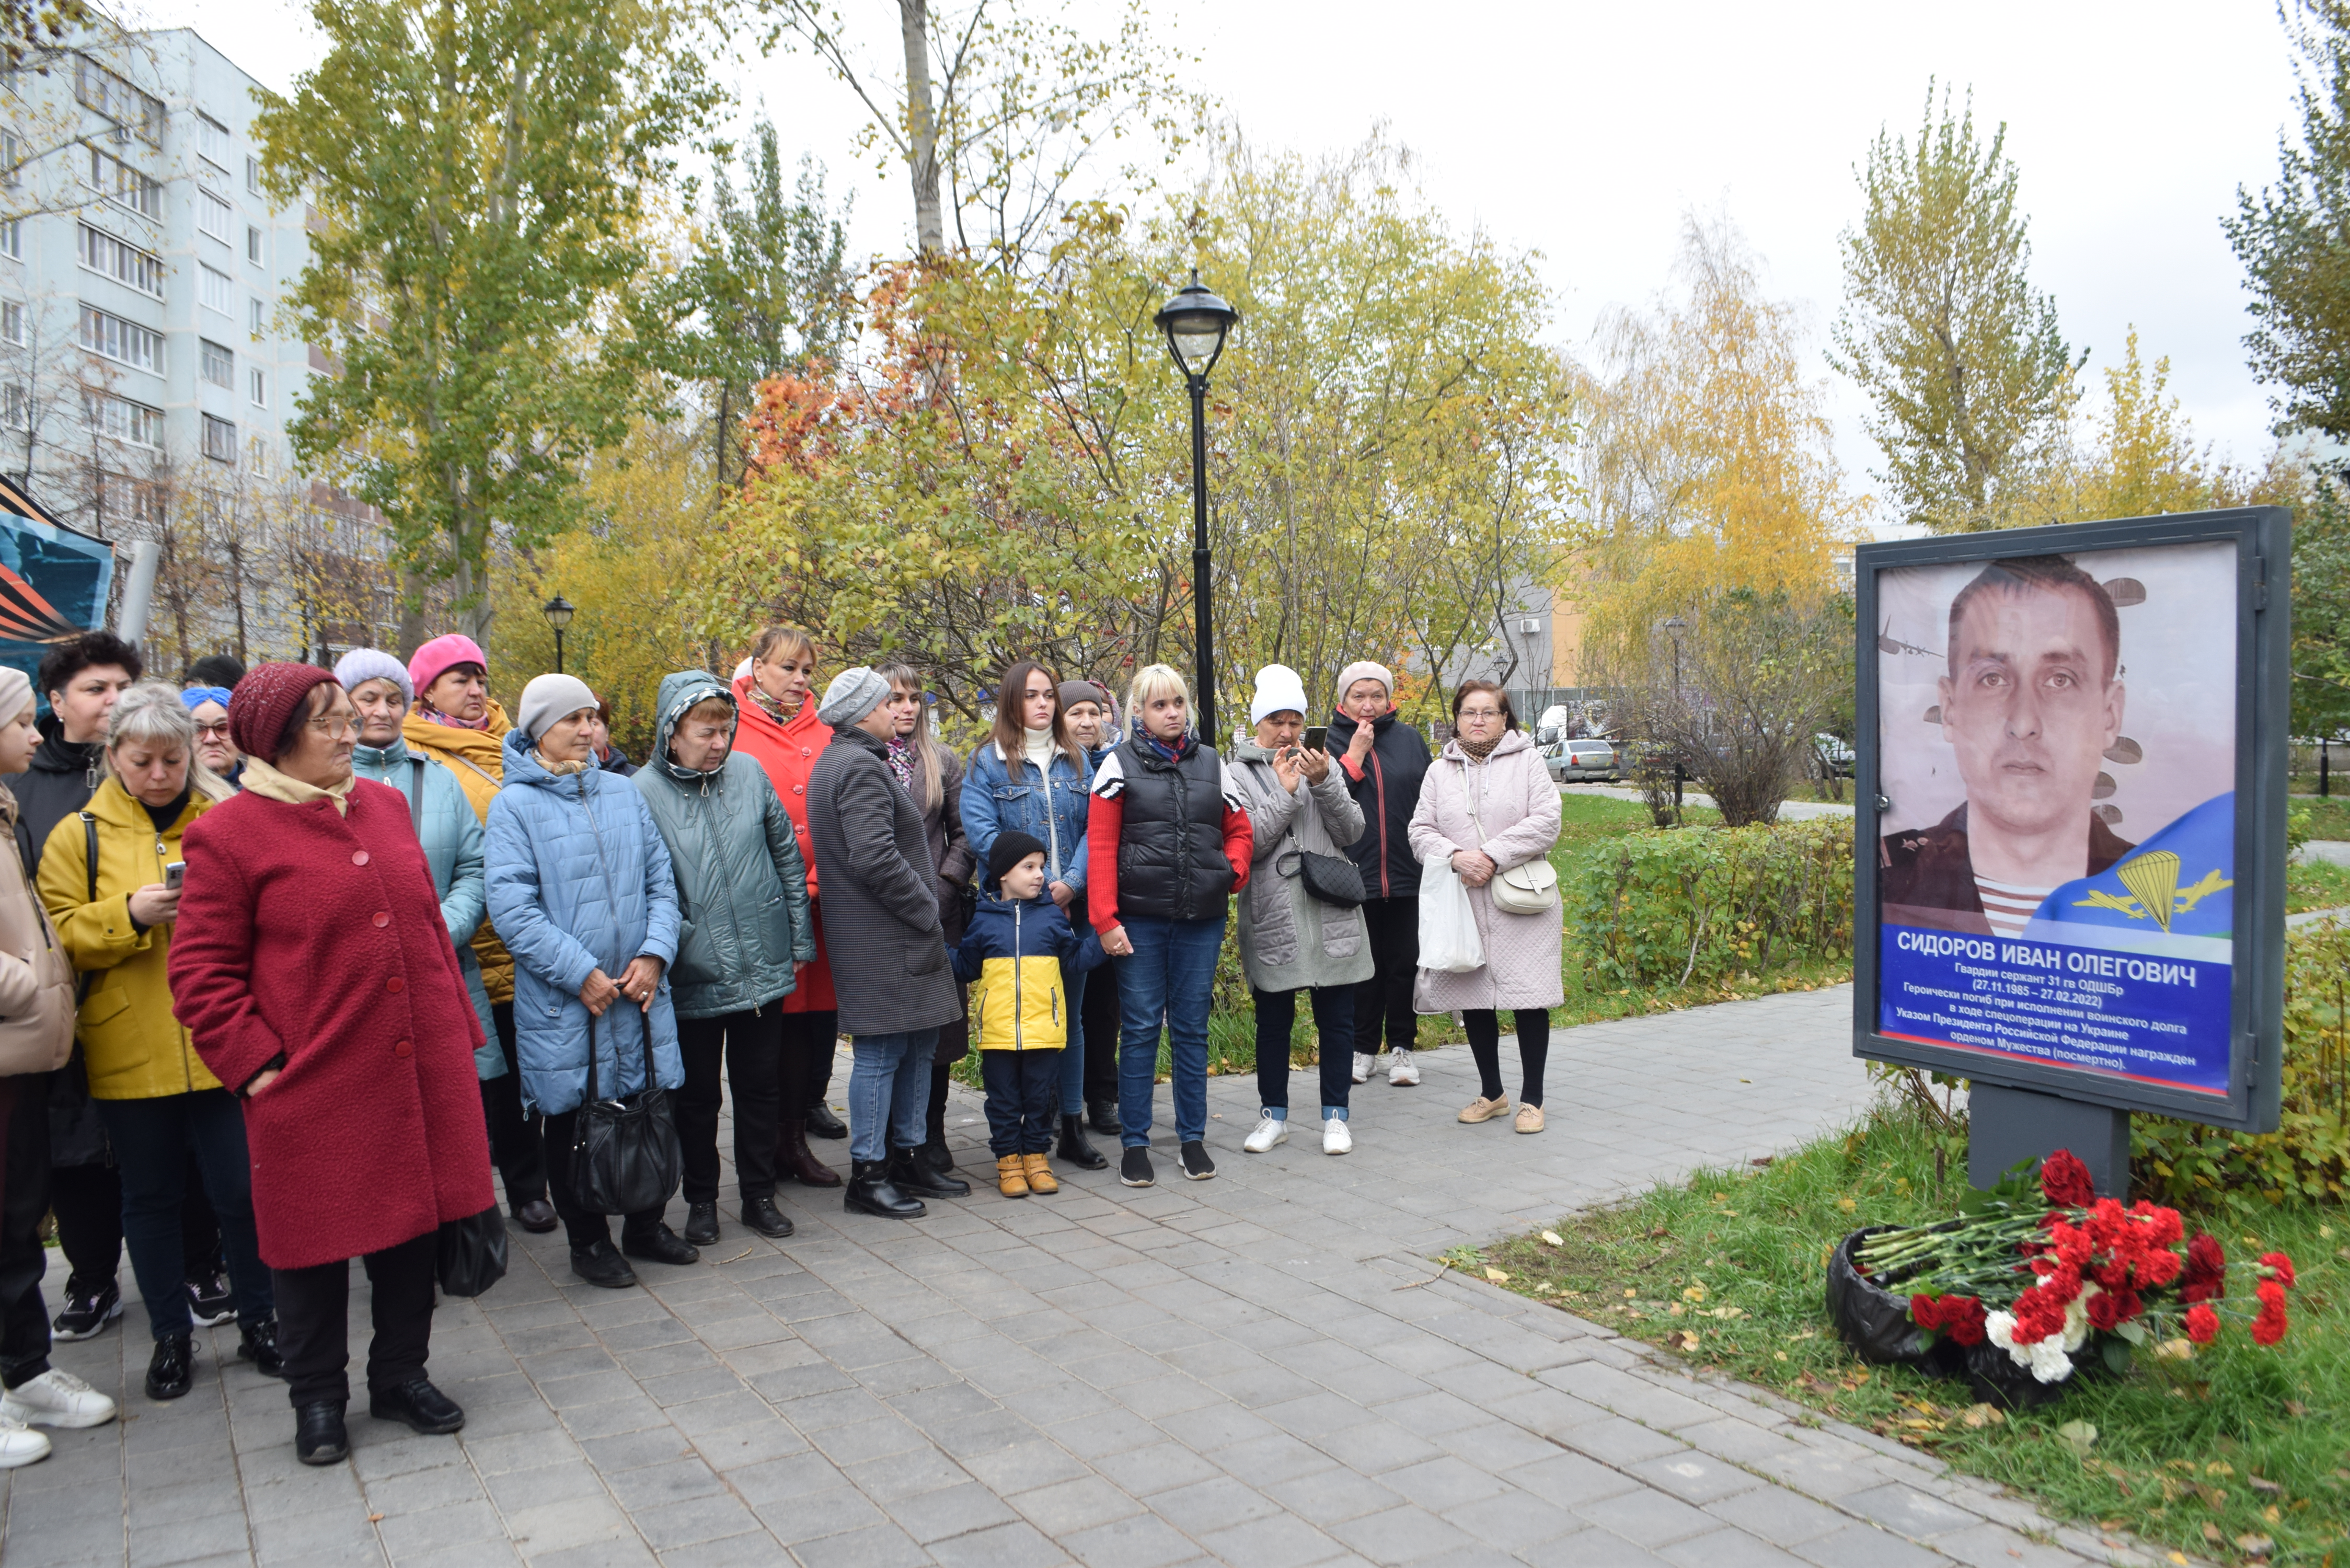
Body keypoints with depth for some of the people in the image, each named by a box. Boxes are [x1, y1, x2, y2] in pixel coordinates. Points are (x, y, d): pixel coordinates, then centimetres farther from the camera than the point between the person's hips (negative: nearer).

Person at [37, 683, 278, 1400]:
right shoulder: (78, 836, 6)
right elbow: (58, 935, 0)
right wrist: (129, 914, -16)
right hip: (129, 1054, 1)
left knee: (242, 1188, 2)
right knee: (150, 1195, 11)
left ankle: (259, 1318, 21)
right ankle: (171, 1334, 26)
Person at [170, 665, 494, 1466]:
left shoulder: (387, 805, 9)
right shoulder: (228, 834, -7)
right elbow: (201, 971, -6)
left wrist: (459, 1027, 11)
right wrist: (254, 1061, -11)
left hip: (421, 1070, 5)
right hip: (314, 1084, -5)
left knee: (416, 1221, 13)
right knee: (315, 1238, 9)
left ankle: (401, 1375, 31)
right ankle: (318, 1397, 28)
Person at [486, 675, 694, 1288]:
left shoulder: (623, 793, 8)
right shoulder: (515, 805, -7)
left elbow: (661, 880, 8)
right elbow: (513, 909, -14)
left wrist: (655, 952, -7)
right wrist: (582, 973, -17)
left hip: (640, 992, 4)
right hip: (563, 1002, -4)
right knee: (572, 1122, 9)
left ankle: (645, 1226, 32)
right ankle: (588, 1241, 27)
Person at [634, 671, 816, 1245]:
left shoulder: (748, 772, 0)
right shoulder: (642, 793, -10)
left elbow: (788, 858, 7)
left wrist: (799, 940, 7)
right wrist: (676, 941, -14)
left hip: (764, 968, 3)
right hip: (694, 979, -2)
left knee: (761, 1086, 14)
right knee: (697, 1094, 12)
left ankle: (759, 1193, 29)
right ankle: (701, 1199, 30)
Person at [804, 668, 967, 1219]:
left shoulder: (843, 762, 20)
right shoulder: (859, 767, -15)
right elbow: (876, 858, -24)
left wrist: (928, 901, 17)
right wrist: (928, 912, -14)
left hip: (896, 940, 10)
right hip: (882, 942, -10)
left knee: (918, 1045, 14)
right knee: (882, 1053, -3)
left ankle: (904, 1158, 23)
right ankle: (867, 1175, 5)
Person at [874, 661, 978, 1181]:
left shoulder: (942, 761, 12)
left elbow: (964, 832, 11)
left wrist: (947, 884, -2)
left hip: (937, 915, 3)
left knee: (938, 1027, 4)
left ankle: (931, 1137, 16)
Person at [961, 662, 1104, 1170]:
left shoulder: (1076, 759, 12)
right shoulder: (988, 762, 0)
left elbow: (1093, 828, 4)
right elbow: (982, 834, -9)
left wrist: (1072, 881, -12)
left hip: (1072, 906, 3)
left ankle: (1072, 1128, 19)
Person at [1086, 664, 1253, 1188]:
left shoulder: (1211, 763, 10)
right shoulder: (1119, 764, 0)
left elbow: (1239, 830, 18)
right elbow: (1101, 846, -5)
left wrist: (1232, 870, -2)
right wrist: (1105, 919, -11)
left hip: (1202, 919, 3)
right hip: (1141, 918, -3)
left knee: (1192, 1028, 9)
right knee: (1140, 1030, 2)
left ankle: (1193, 1138, 20)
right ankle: (1134, 1144, 12)